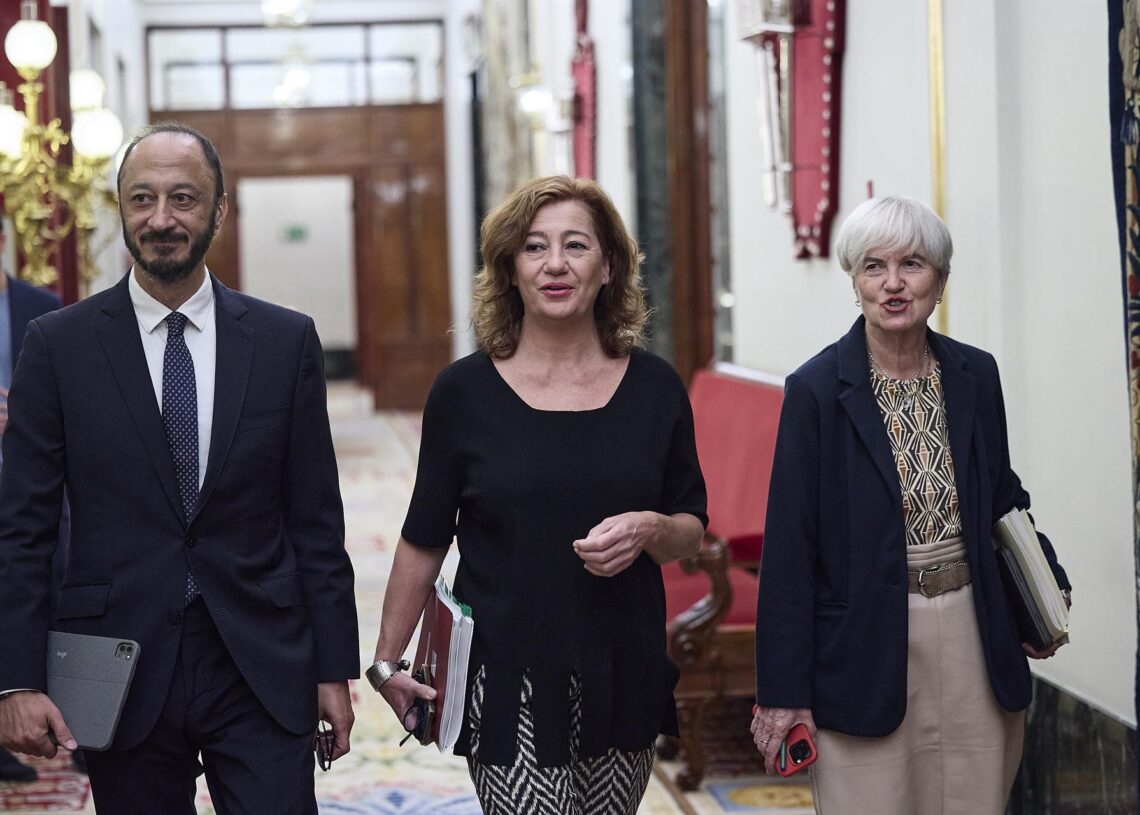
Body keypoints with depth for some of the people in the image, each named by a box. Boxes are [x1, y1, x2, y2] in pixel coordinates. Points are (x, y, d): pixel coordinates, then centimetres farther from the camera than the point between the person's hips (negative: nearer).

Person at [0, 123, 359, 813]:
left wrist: (334, 668, 4)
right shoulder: (59, 343, 0)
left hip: (261, 669, 1)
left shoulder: (286, 340, 4)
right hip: (122, 674, 0)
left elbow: (316, 521, 6)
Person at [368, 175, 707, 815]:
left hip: (623, 680, 3)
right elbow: (423, 541, 6)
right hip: (509, 687, -2)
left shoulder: (655, 389, 3)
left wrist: (649, 529, -12)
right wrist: (388, 661, 5)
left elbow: (692, 531, 10)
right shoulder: (464, 392, -2)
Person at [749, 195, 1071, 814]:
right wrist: (782, 691, -8)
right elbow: (790, 546, -7)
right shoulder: (818, 389, -7)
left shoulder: (976, 375, 5)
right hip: (867, 648, -4)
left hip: (975, 638, 4)